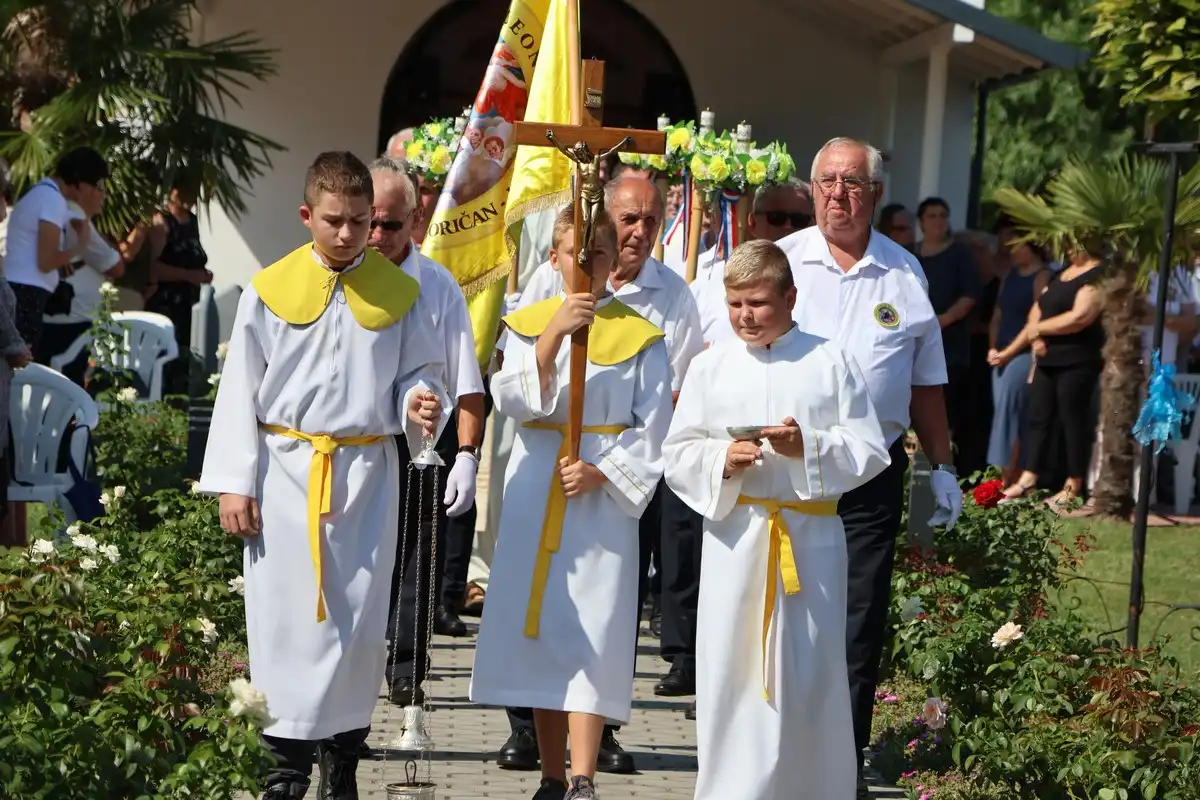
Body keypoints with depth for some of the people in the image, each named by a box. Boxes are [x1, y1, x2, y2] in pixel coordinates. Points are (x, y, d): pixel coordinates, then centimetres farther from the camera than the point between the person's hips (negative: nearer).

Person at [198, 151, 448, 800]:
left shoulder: (398, 292, 5)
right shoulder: (271, 290, 1)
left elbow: (418, 373, 10)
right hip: (285, 472, -1)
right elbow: (240, 391, 2)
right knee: (285, 618, -1)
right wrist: (234, 483, -3)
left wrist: (419, 405, -14)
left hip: (367, 475, 1)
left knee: (358, 620, 3)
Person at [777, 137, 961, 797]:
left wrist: (942, 468, 16)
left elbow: (925, 384, 15)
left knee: (859, 629, 2)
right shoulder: (780, 261, 3)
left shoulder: (904, 274, 9)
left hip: (872, 476, 1)